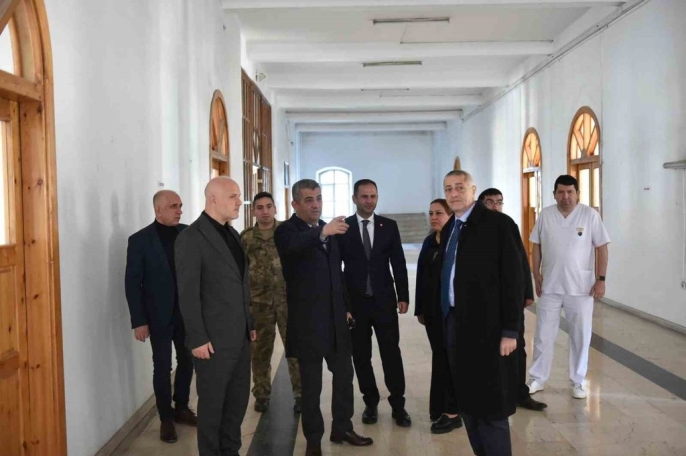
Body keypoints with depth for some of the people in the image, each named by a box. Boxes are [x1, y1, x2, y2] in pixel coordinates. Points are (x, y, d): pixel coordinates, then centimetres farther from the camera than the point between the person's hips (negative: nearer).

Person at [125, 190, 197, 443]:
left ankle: (181, 408, 34)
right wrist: (138, 321, -11)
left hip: (187, 311, 4)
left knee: (187, 361, 14)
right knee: (162, 367, 6)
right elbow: (132, 283, -7)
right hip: (160, 315, -3)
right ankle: (166, 419, 22)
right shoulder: (140, 240, -8)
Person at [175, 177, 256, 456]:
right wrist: (197, 339, -17)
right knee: (212, 403, 7)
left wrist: (250, 324, 15)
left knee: (238, 398, 16)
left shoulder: (232, 234, 11)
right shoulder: (191, 237, -13)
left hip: (240, 336, 8)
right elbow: (188, 294, -16)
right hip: (214, 338, -7)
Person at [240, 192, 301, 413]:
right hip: (259, 302, 1)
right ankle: (261, 394, 23)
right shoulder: (245, 237, 4)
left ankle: (300, 394, 13)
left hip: (288, 299, -1)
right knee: (260, 350, 9)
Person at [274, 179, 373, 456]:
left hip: (335, 318, 6)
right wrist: (322, 233, -52)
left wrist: (346, 306, 14)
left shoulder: (327, 229, 10)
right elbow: (292, 247, -35)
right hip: (307, 321, -6)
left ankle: (341, 428, 31)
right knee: (311, 384, 5)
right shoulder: (286, 230, -10)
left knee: (344, 375, 14)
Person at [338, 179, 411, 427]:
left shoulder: (389, 226, 4)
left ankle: (398, 404, 15)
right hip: (355, 302, 0)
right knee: (361, 356, 8)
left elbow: (398, 263, 4)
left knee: (391, 354, 3)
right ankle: (371, 403, 22)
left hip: (384, 300, 1)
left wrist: (403, 296, -1)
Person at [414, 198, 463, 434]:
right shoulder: (429, 242, 10)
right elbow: (421, 276, 10)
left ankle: (452, 412, 11)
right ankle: (441, 406, 24)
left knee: (450, 358, 2)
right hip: (432, 310, 6)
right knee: (440, 357, 13)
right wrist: (420, 308, 9)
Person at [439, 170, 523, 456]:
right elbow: (446, 276, 12)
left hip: (487, 326, -7)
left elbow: (513, 279, -13)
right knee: (467, 402, 15)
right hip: (455, 325, 7)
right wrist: (444, 320, 8)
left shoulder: (498, 223, -9)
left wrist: (510, 331, -16)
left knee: (491, 406, 1)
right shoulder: (448, 229, 12)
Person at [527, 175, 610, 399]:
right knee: (543, 334, 9)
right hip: (550, 286, 2)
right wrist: (536, 275, 1)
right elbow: (537, 246, 6)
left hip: (581, 287, -1)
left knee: (580, 336, 9)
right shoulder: (545, 215, 0)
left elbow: (601, 248, -4)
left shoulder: (590, 215, -6)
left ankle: (578, 381, 24)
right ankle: (537, 378, 21)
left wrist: (601, 279, -8)